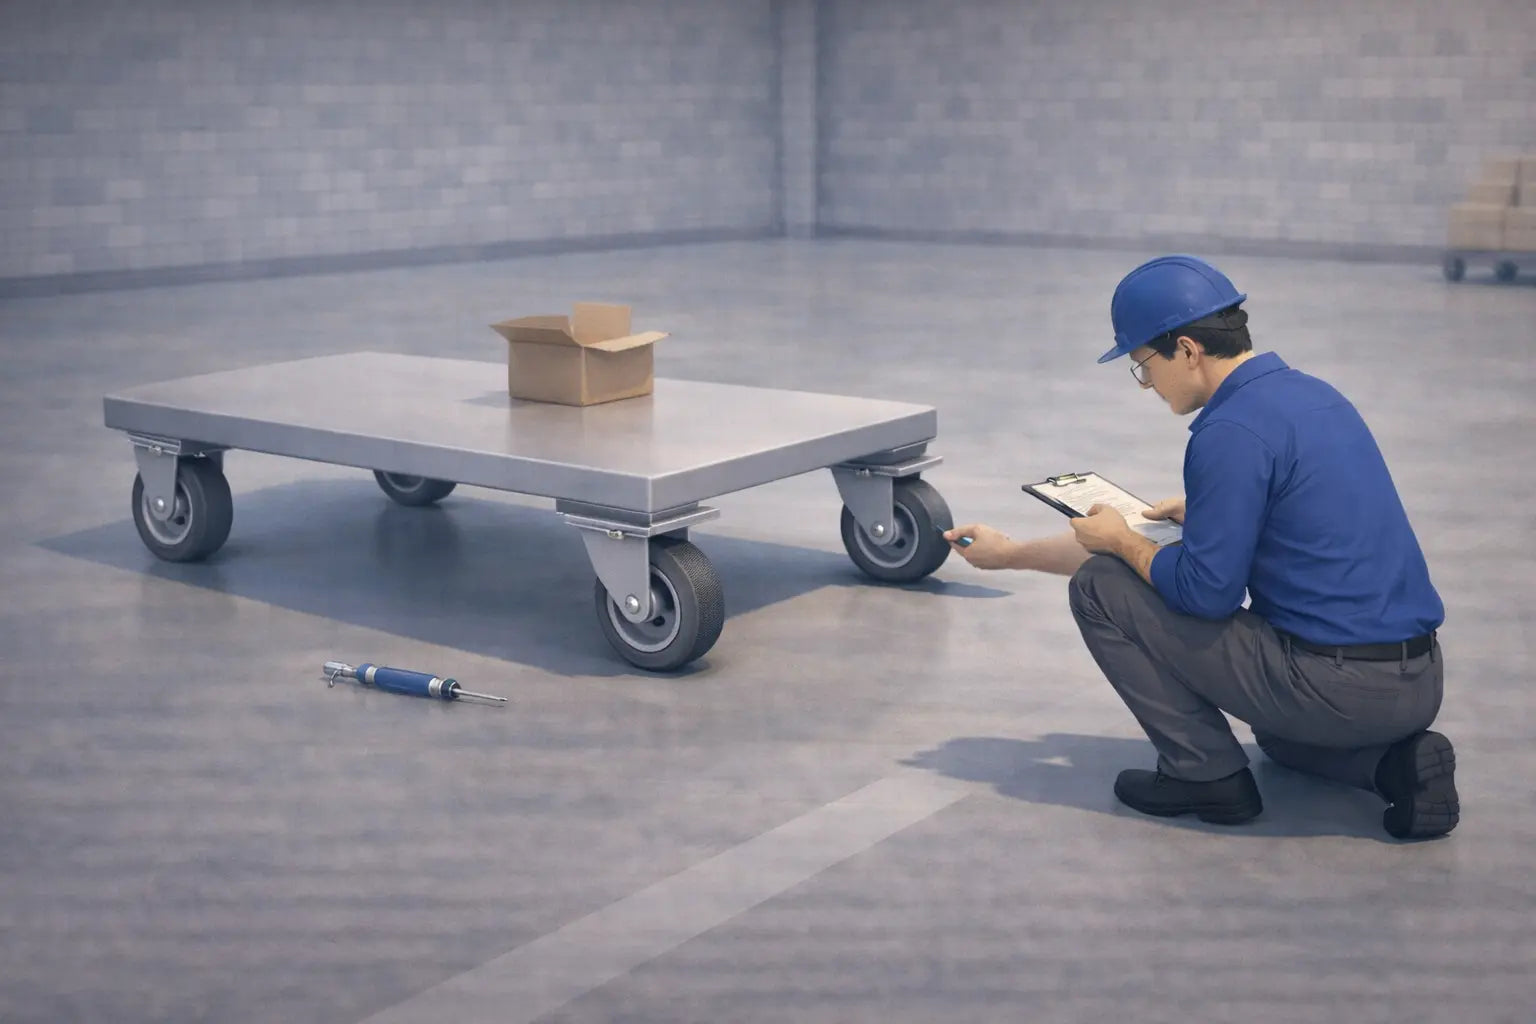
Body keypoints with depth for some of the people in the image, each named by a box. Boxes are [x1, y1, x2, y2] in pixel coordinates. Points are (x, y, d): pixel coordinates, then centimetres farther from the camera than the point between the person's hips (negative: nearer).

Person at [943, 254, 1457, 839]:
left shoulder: (1232, 431, -16)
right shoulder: (1312, 394, 13)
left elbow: (1206, 591, -16)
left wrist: (1124, 542, 1)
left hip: (1337, 689, -9)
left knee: (1099, 586, -1)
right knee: (1281, 734, 43)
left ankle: (1207, 774, 4)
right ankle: (1399, 758, 12)